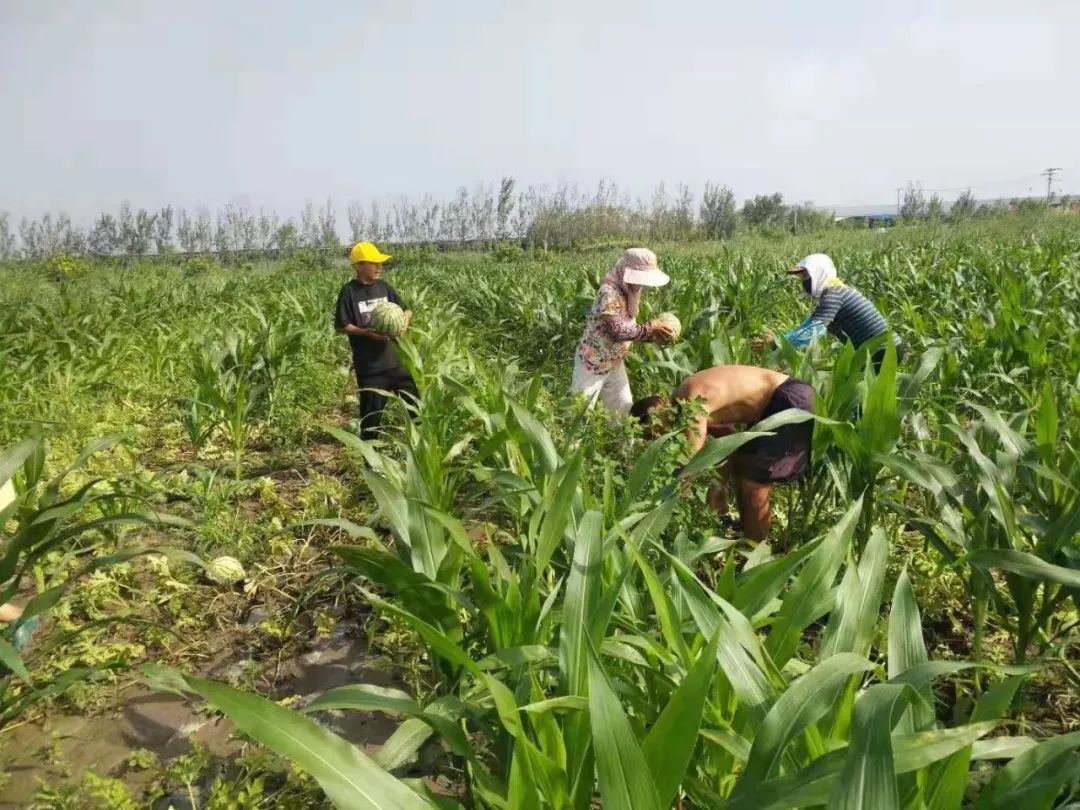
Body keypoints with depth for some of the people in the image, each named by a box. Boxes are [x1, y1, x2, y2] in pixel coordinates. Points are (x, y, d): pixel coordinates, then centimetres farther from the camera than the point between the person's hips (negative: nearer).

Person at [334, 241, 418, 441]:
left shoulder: (383, 287, 7)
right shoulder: (349, 292, -7)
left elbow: (407, 310, 13)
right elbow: (341, 326, -8)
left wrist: (405, 317, -10)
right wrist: (366, 332, -21)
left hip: (393, 358, 5)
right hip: (369, 363, -5)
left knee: (414, 399, 7)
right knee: (372, 408, 4)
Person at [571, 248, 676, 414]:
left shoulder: (631, 293, 2)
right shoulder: (609, 292, -25)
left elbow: (629, 330, 7)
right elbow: (618, 331, -31)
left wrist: (654, 335, -7)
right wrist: (650, 328, -23)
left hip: (614, 363, 8)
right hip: (592, 362, -8)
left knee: (624, 409, 14)